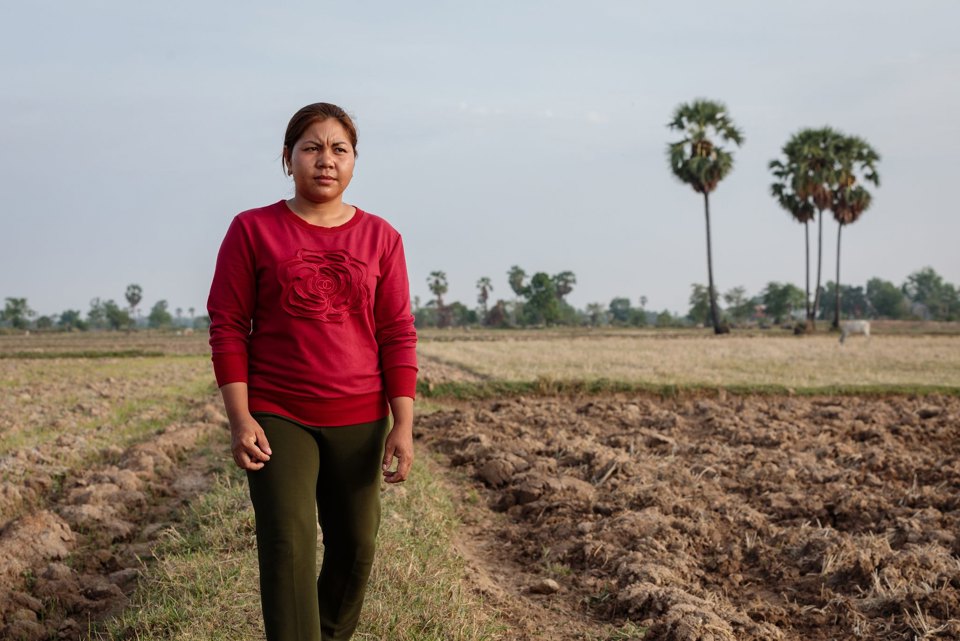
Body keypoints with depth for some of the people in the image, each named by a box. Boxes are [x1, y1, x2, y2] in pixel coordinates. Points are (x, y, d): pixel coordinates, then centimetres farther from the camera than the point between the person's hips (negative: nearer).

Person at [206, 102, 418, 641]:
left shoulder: (380, 238, 3)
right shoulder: (252, 230, -1)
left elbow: (398, 336, 2)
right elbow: (228, 328, -2)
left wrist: (404, 425, -5)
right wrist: (240, 419, -10)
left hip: (359, 422, 3)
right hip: (277, 419, -2)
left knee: (355, 547, 10)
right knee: (289, 548, -12)